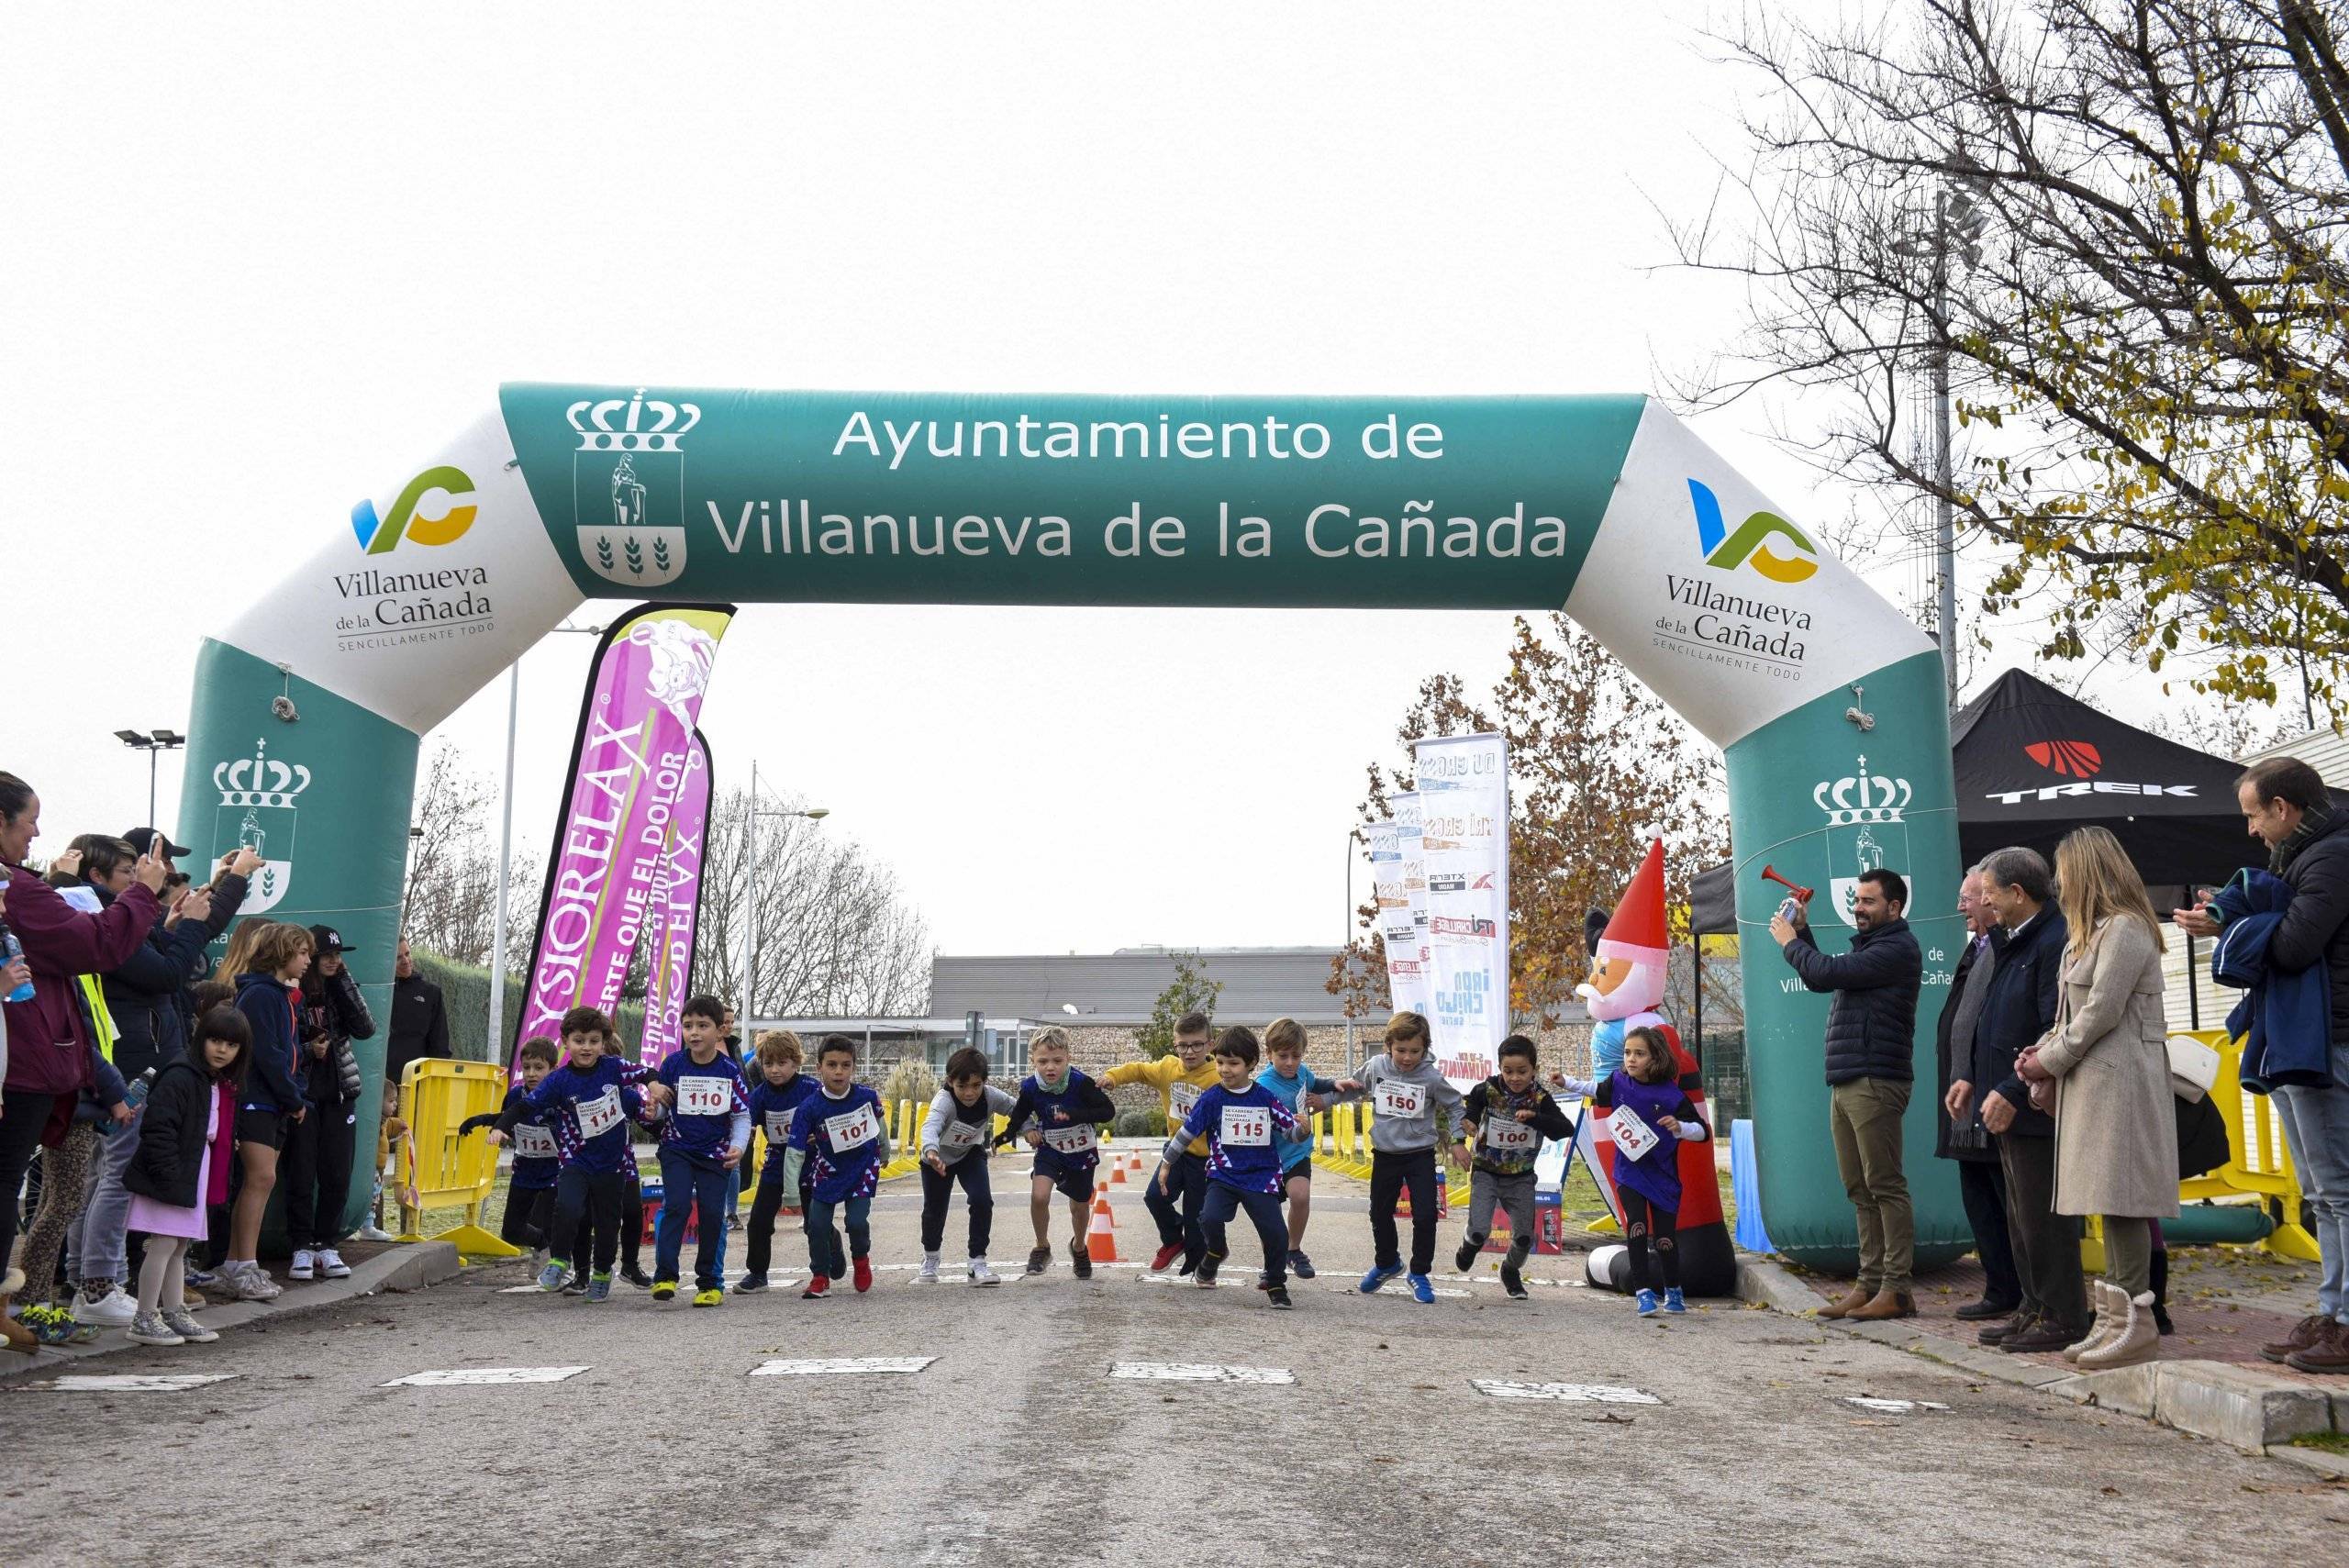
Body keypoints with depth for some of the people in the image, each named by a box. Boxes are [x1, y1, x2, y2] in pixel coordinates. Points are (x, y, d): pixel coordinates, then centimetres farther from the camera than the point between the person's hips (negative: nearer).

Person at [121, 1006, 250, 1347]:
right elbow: (157, 1128, -23)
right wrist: (168, 1176, -24)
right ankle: (144, 1319, 2)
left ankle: (174, 1313, 23)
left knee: (179, 1247, 15)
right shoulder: (180, 1077, -18)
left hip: (194, 1177, 9)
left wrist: (216, 1182, 15)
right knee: (164, 1244, -6)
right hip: (169, 1178, -9)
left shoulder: (225, 1085, 13)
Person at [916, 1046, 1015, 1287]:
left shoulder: (990, 1096, -26)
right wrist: (931, 1151, -77)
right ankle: (930, 1259, 36)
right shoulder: (944, 1100, -38)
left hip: (971, 1153, 2)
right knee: (934, 1208, 7)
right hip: (938, 1158, -2)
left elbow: (1017, 1107, -9)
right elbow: (931, 1125, -58)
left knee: (982, 1201, -16)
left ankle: (978, 1263, -4)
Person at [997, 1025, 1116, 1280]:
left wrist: (1074, 1114, -38)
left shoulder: (1081, 1083, -27)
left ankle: (1078, 1247, 47)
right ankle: (1042, 1248, 4)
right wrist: (1006, 1136, -17)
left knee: (1079, 1206, 15)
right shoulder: (1030, 1088, -18)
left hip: (1082, 1153, -1)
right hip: (1050, 1151, 1)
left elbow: (1108, 1111, -26)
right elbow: (1019, 1116, 0)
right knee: (1039, 1196, -22)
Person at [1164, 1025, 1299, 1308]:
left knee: (1276, 1234, -8)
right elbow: (1186, 1131, 4)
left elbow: (1291, 1131, 5)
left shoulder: (1267, 1098, -2)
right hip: (1223, 1175, 0)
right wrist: (1166, 1163, 10)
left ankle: (1274, 1282, 20)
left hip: (1261, 1177, 0)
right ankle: (1216, 1250, 13)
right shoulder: (1212, 1098, -4)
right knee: (1210, 1218, -24)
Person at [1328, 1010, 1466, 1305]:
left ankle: (1419, 1273, 12)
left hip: (1421, 1155, -3)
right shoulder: (1376, 1067, -8)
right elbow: (1356, 1089, 9)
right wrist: (1342, 1088, -12)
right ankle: (1387, 1263, 40)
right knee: (1380, 1214, 15)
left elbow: (1454, 1106, 0)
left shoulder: (1431, 1077, -14)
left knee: (1425, 1215, -7)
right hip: (1385, 1155, 3)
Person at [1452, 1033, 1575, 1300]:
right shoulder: (1488, 1090, -15)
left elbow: (1567, 1128, -24)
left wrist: (1533, 1118, -39)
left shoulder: (1539, 1098, -13)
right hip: (1486, 1172, -2)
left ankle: (1511, 1272, 39)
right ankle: (1470, 1246, 24)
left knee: (1524, 1237, 4)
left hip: (1521, 1178, 2)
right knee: (1479, 1231, -16)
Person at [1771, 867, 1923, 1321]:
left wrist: (1789, 941, 0)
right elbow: (1821, 979, 27)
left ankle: (1897, 1288, -5)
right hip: (1845, 1083, 10)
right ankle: (1870, 1283, 11)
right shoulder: (1868, 946, 22)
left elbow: (1826, 973, -16)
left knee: (1885, 1185, -7)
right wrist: (1802, 931, 18)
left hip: (1875, 1082, -10)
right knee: (1860, 1191, 9)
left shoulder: (1897, 948, -10)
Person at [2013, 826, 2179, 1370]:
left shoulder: (2125, 929, -11)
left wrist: (2050, 1061, -8)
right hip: (2094, 1081, 10)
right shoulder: (2094, 932, 20)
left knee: (2120, 1199, -9)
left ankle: (2136, 1321, -6)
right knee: (2112, 1203, 9)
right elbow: (2075, 1012, 20)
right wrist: (2045, 1050, 5)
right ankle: (2114, 1320, 13)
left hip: (2120, 1080, -10)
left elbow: (2103, 1012, -16)